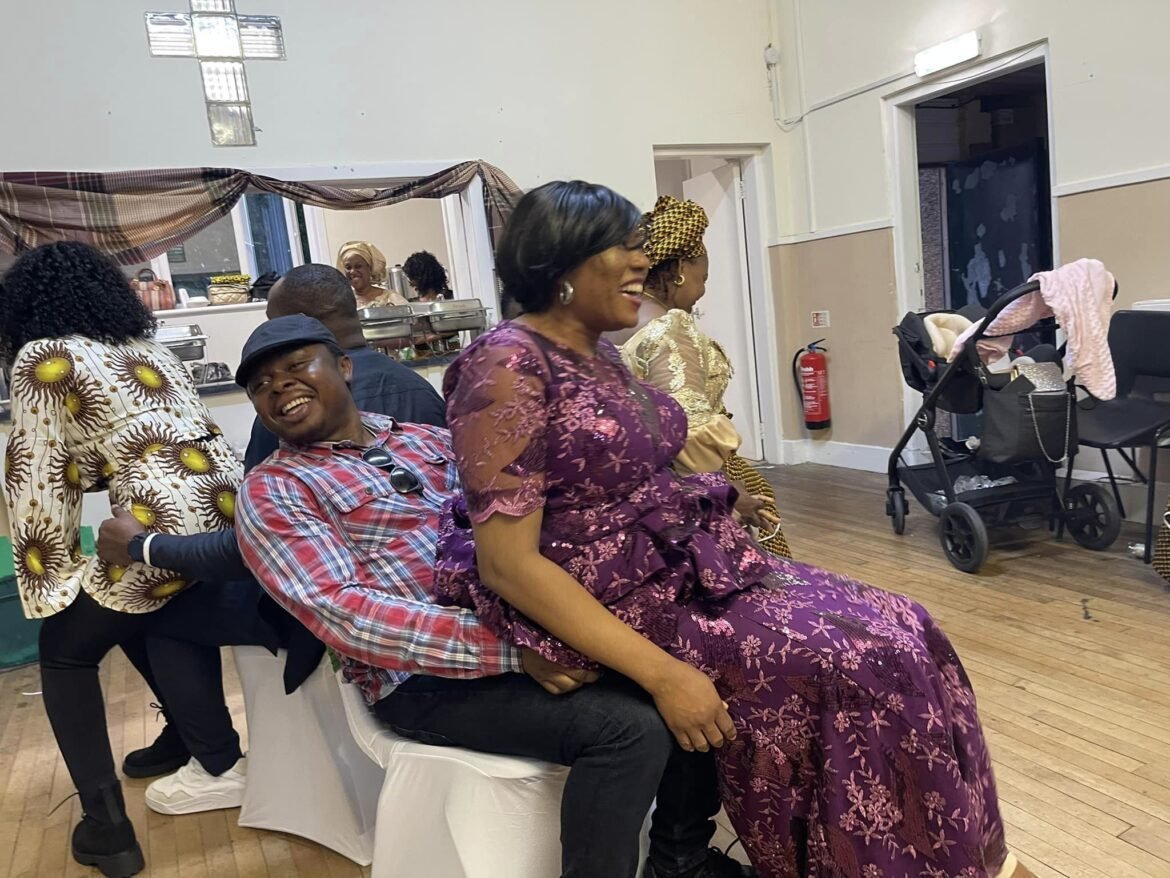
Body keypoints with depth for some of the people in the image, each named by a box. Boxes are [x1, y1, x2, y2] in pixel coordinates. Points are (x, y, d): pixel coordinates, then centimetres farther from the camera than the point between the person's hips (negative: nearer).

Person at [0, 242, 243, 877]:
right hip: (227, 509, 7)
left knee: (65, 650, 16)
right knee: (130, 613, 33)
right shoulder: (149, 349, 22)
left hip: (169, 525, -7)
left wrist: (54, 576, 8)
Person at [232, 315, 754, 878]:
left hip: (524, 616, 6)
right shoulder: (271, 492, -1)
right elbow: (345, 613, -15)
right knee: (628, 725, -24)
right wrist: (510, 648, -25)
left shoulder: (426, 439, 17)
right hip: (422, 674, -6)